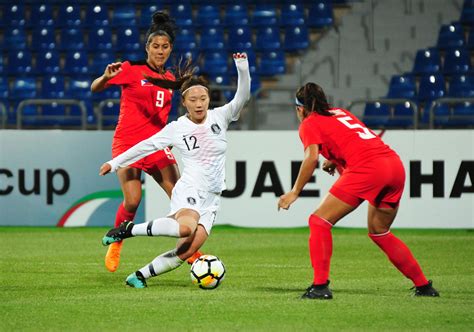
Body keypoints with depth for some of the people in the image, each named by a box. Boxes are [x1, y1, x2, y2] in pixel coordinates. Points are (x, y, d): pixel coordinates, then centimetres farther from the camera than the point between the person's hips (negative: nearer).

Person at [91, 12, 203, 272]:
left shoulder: (170, 78, 12)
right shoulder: (132, 69, -4)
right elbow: (95, 88, -9)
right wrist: (107, 77, -28)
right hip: (128, 142, -5)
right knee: (132, 201, -18)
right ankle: (115, 246, 7)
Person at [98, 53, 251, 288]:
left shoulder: (220, 117, 6)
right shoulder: (176, 128, 1)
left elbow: (242, 97, -7)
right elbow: (146, 146, 9)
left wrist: (243, 69, -22)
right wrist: (115, 163, 12)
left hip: (211, 198, 4)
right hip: (189, 190, -4)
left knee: (187, 251, -11)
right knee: (186, 228, -37)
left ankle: (140, 276, 5)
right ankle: (127, 229, -21)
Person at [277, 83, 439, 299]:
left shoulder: (309, 124, 7)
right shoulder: (340, 113, 29)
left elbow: (312, 157, -8)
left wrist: (294, 192, -5)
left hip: (366, 168, -8)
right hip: (395, 165, 8)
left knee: (319, 221, 0)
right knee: (379, 231, 24)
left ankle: (320, 286, -11)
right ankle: (424, 286, 25)